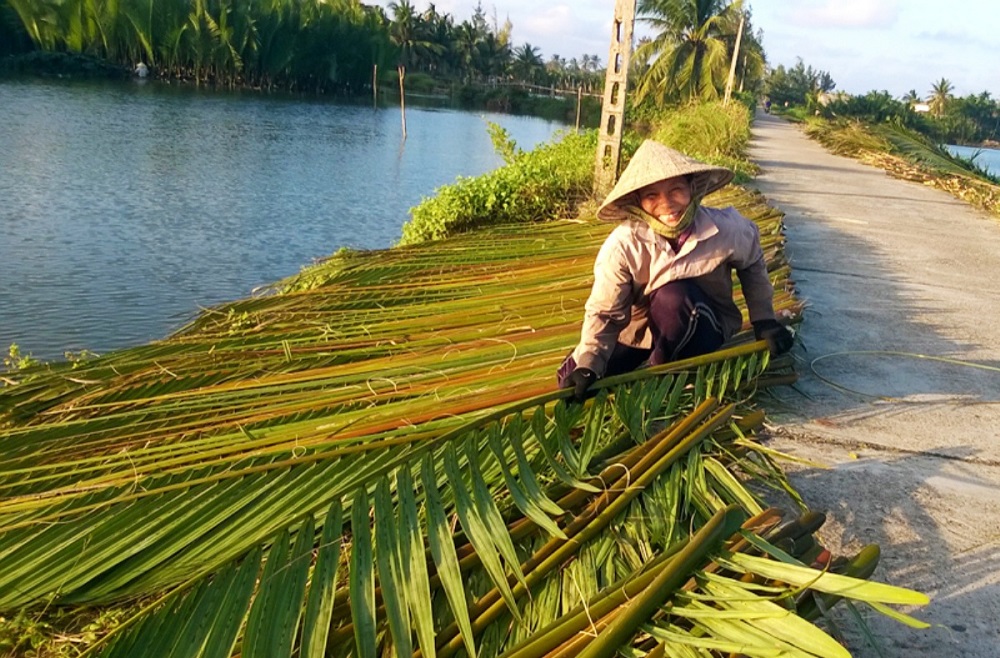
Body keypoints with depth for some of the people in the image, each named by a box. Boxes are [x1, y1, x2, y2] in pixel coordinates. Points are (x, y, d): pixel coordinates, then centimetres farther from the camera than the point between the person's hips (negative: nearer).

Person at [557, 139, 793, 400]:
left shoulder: (727, 229, -21)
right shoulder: (623, 245, -25)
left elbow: (752, 266, 5)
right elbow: (604, 313, -22)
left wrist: (764, 320, 2)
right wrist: (586, 365, -34)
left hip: (702, 329, -1)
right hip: (642, 329, 1)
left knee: (674, 296, -37)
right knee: (573, 383, -11)